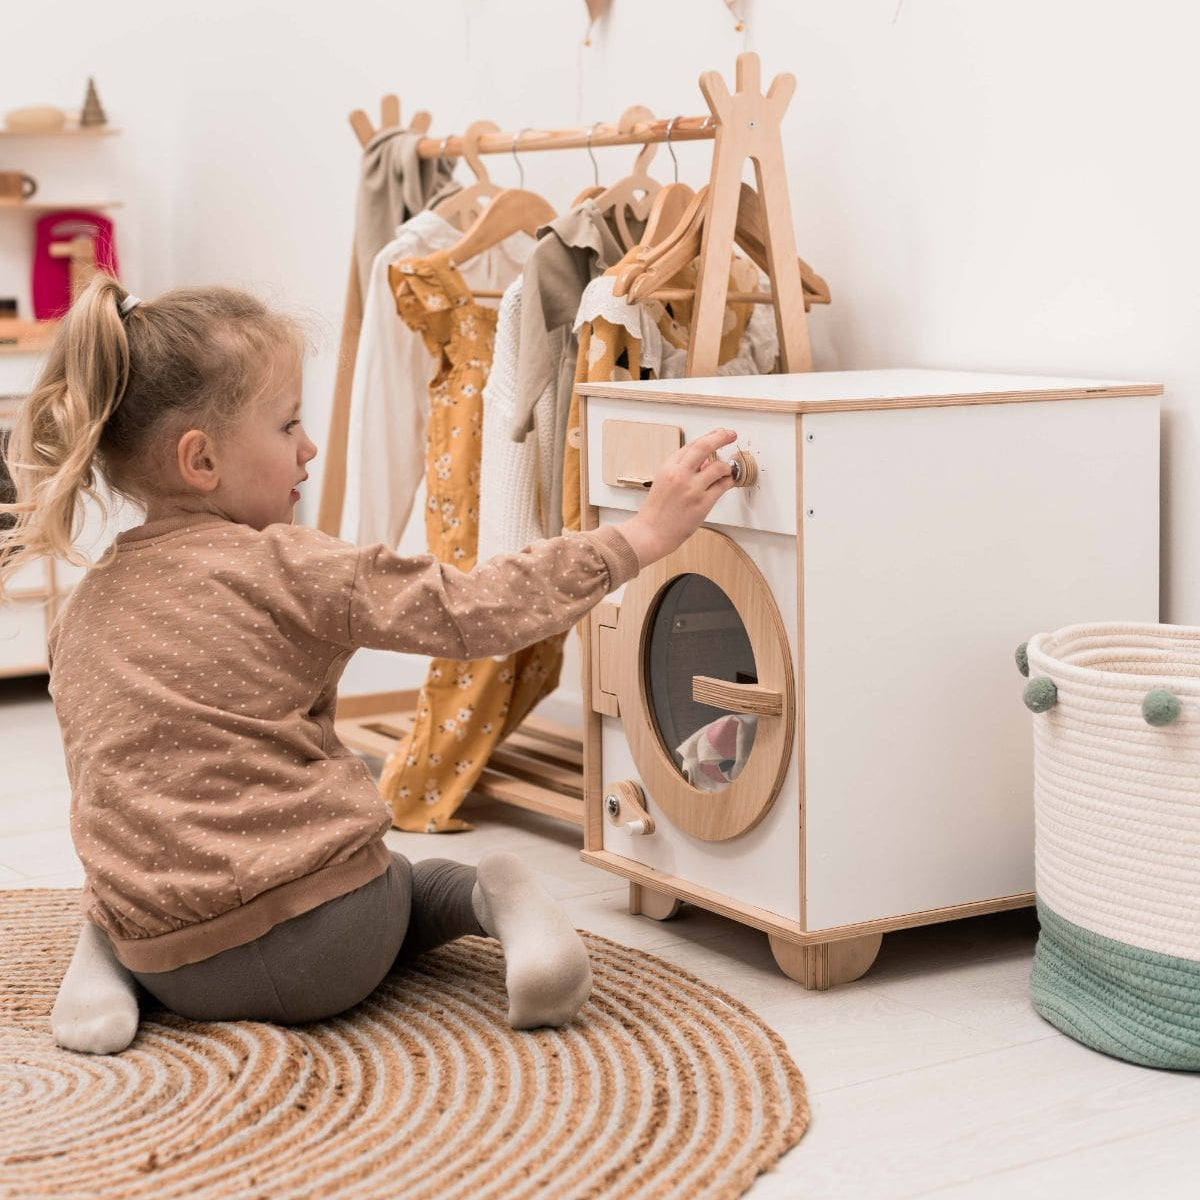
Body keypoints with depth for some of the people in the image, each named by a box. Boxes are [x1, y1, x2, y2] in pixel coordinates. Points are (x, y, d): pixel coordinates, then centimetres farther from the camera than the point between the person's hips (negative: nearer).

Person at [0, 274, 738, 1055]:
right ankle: (500, 902, -1)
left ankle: (108, 959, 8)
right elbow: (470, 611, -11)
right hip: (329, 955, -4)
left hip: (172, 968, 4)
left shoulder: (81, 616, 9)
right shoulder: (282, 570, -10)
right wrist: (640, 537, -6)